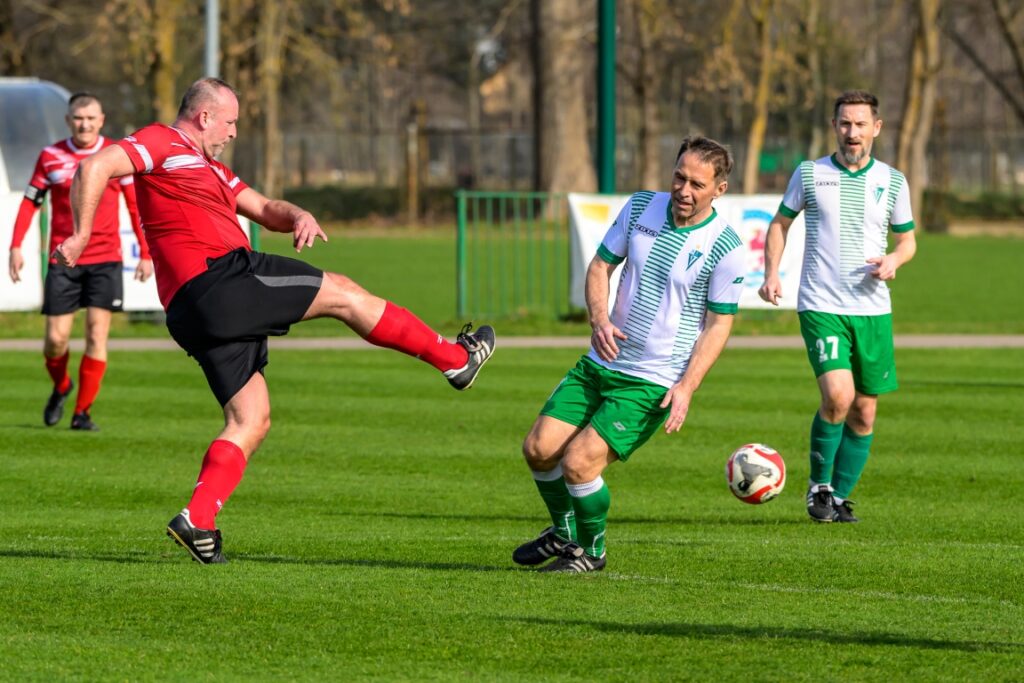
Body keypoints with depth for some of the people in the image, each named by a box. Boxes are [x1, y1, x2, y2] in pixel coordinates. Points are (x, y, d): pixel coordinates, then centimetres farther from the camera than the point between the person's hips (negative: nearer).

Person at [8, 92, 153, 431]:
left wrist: (145, 254, 4)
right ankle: (60, 388, 29)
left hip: (105, 260, 0)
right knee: (55, 338, -2)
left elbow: (136, 206, 7)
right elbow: (30, 202, 9)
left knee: (96, 336, -7)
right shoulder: (51, 157, 3)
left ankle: (83, 412, 1)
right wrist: (16, 247, 1)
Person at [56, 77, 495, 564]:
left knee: (251, 421, 7)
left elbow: (265, 210, 29)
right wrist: (81, 234, -22)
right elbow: (95, 168, -12)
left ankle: (198, 520, -7)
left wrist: (299, 217, 6)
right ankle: (455, 359, 11)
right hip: (217, 279, -10)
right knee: (341, 293, 1)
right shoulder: (161, 143, 1)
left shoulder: (210, 169, 31)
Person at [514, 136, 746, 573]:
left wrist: (687, 387, -16)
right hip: (599, 365, 6)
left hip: (653, 384, -6)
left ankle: (592, 551, 11)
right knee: (539, 449, -1)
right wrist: (599, 319, -10)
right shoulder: (641, 207, 1)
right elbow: (601, 265, 9)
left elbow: (719, 324, -8)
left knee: (578, 463, -16)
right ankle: (564, 532, 27)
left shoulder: (725, 249, -13)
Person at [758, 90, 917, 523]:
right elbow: (781, 223, 15)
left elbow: (907, 240, 16)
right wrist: (771, 273, 0)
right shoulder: (809, 174, 2)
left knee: (863, 413, 6)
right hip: (821, 306, -3)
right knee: (837, 396, -21)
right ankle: (819, 487, -1)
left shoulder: (892, 182, 6)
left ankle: (840, 497, 22)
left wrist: (894, 260, -7)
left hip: (872, 309, 3)